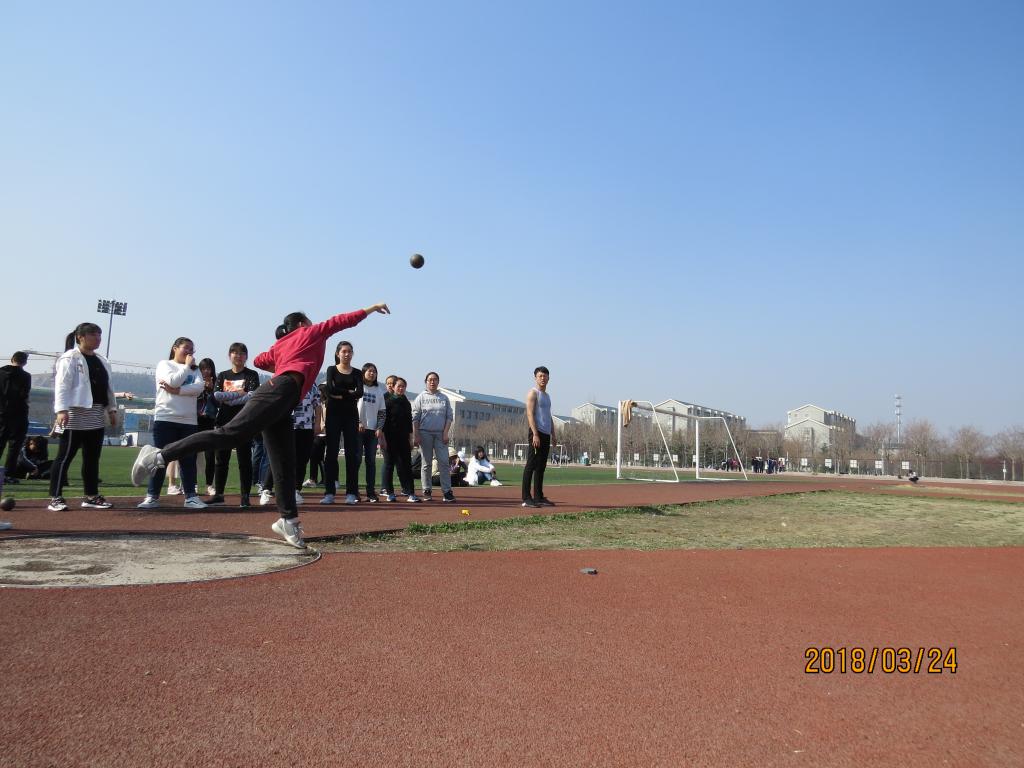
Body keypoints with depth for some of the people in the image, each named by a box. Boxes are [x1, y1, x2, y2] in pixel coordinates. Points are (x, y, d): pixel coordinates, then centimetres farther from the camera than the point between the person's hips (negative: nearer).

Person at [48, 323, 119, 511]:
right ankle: (55, 498, 2)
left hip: (97, 416, 8)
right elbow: (62, 386, -14)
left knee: (92, 458, 11)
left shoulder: (101, 361, 17)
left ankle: (91, 496, 17)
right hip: (76, 414, -8)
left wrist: (112, 409, 12)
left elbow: (107, 387, 19)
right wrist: (61, 410, -23)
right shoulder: (69, 358, -6)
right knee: (65, 456, -3)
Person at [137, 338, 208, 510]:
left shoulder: (194, 369, 15)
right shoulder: (164, 365, 5)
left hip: (189, 421, 4)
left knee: (188, 459, 5)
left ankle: (191, 496, 10)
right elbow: (173, 381, -15)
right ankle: (152, 496, 6)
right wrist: (187, 366, -4)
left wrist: (177, 390, -14)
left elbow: (199, 387, -5)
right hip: (165, 418, -3)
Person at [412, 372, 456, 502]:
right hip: (425, 433, -1)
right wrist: (415, 435, -8)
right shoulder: (421, 397, 5)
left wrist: (445, 433, -3)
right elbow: (415, 418, 1)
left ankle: (447, 491, -4)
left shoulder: (444, 398, 11)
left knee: (444, 462, -5)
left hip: (440, 433, 1)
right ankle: (426, 491, 10)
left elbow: (450, 416, 8)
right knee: (426, 463, 3)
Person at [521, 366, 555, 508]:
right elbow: (530, 414, -14)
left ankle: (539, 497, 15)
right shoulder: (533, 393, -5)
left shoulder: (546, 395, 21)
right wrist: (535, 434, -22)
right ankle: (526, 498, -8)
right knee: (531, 465, -8)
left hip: (546, 435, 9)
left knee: (541, 467, 10)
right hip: (536, 433, -9)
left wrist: (553, 435, 19)